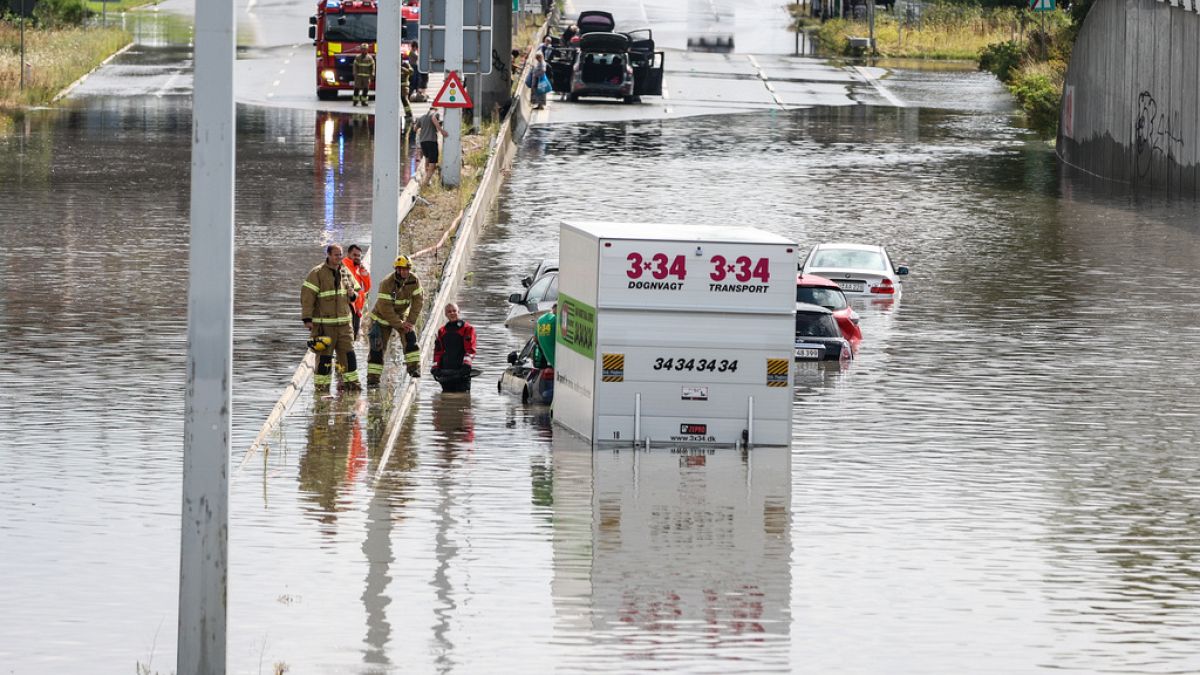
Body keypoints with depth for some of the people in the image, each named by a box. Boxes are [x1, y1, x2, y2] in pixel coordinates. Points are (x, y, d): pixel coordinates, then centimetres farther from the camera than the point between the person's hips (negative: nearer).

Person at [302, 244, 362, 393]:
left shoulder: (346, 273, 11)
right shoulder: (317, 273, -7)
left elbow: (356, 292, 23)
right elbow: (307, 296, -11)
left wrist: (353, 294, -3)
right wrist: (307, 318, -16)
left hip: (343, 322, 5)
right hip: (324, 323, -5)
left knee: (348, 352, 4)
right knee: (324, 355, -3)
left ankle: (350, 381, 12)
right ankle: (322, 384, 4)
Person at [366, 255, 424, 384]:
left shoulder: (414, 281, -13)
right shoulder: (387, 283, -27)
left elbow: (417, 301, -10)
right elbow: (385, 307, -26)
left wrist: (410, 321, -18)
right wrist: (399, 324, -23)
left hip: (401, 315, 4)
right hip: (382, 316, -4)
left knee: (410, 337, -19)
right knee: (377, 348, -7)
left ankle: (414, 367, -15)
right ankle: (372, 378, -1)